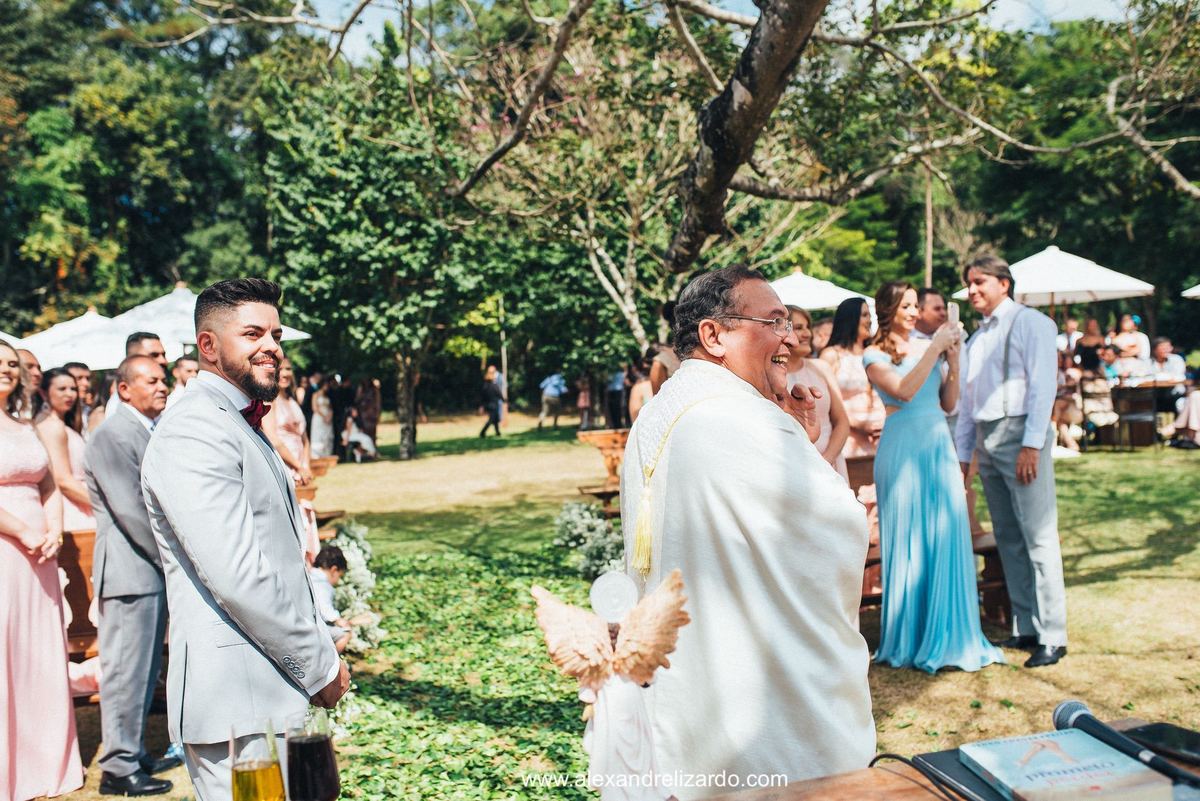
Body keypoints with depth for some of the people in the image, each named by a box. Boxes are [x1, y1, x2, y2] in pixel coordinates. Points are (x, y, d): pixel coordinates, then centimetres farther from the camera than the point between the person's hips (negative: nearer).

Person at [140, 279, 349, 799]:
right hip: (237, 701, -10)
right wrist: (320, 666, -13)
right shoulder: (193, 433, -16)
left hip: (277, 695, 10)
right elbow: (237, 576, -23)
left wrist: (319, 650, 15)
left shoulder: (243, 427, 17)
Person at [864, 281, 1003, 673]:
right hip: (903, 447, -4)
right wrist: (934, 349, -12)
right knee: (908, 541, 2)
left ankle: (949, 635, 14)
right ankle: (910, 639, 13)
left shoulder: (929, 345, 13)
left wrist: (953, 363, -1)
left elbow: (948, 404, 12)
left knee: (949, 538, 3)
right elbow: (904, 391, -17)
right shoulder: (875, 355, 0)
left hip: (939, 444, 4)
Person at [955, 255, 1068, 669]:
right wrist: (962, 455, 14)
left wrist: (1031, 444, -18)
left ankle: (1052, 635, -2)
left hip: (1020, 433, -7)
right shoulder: (975, 340, 19)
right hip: (986, 440, 7)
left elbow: (1043, 384, -11)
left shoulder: (1029, 322, -2)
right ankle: (1025, 628, 16)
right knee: (1008, 539, 9)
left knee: (1037, 536, -7)